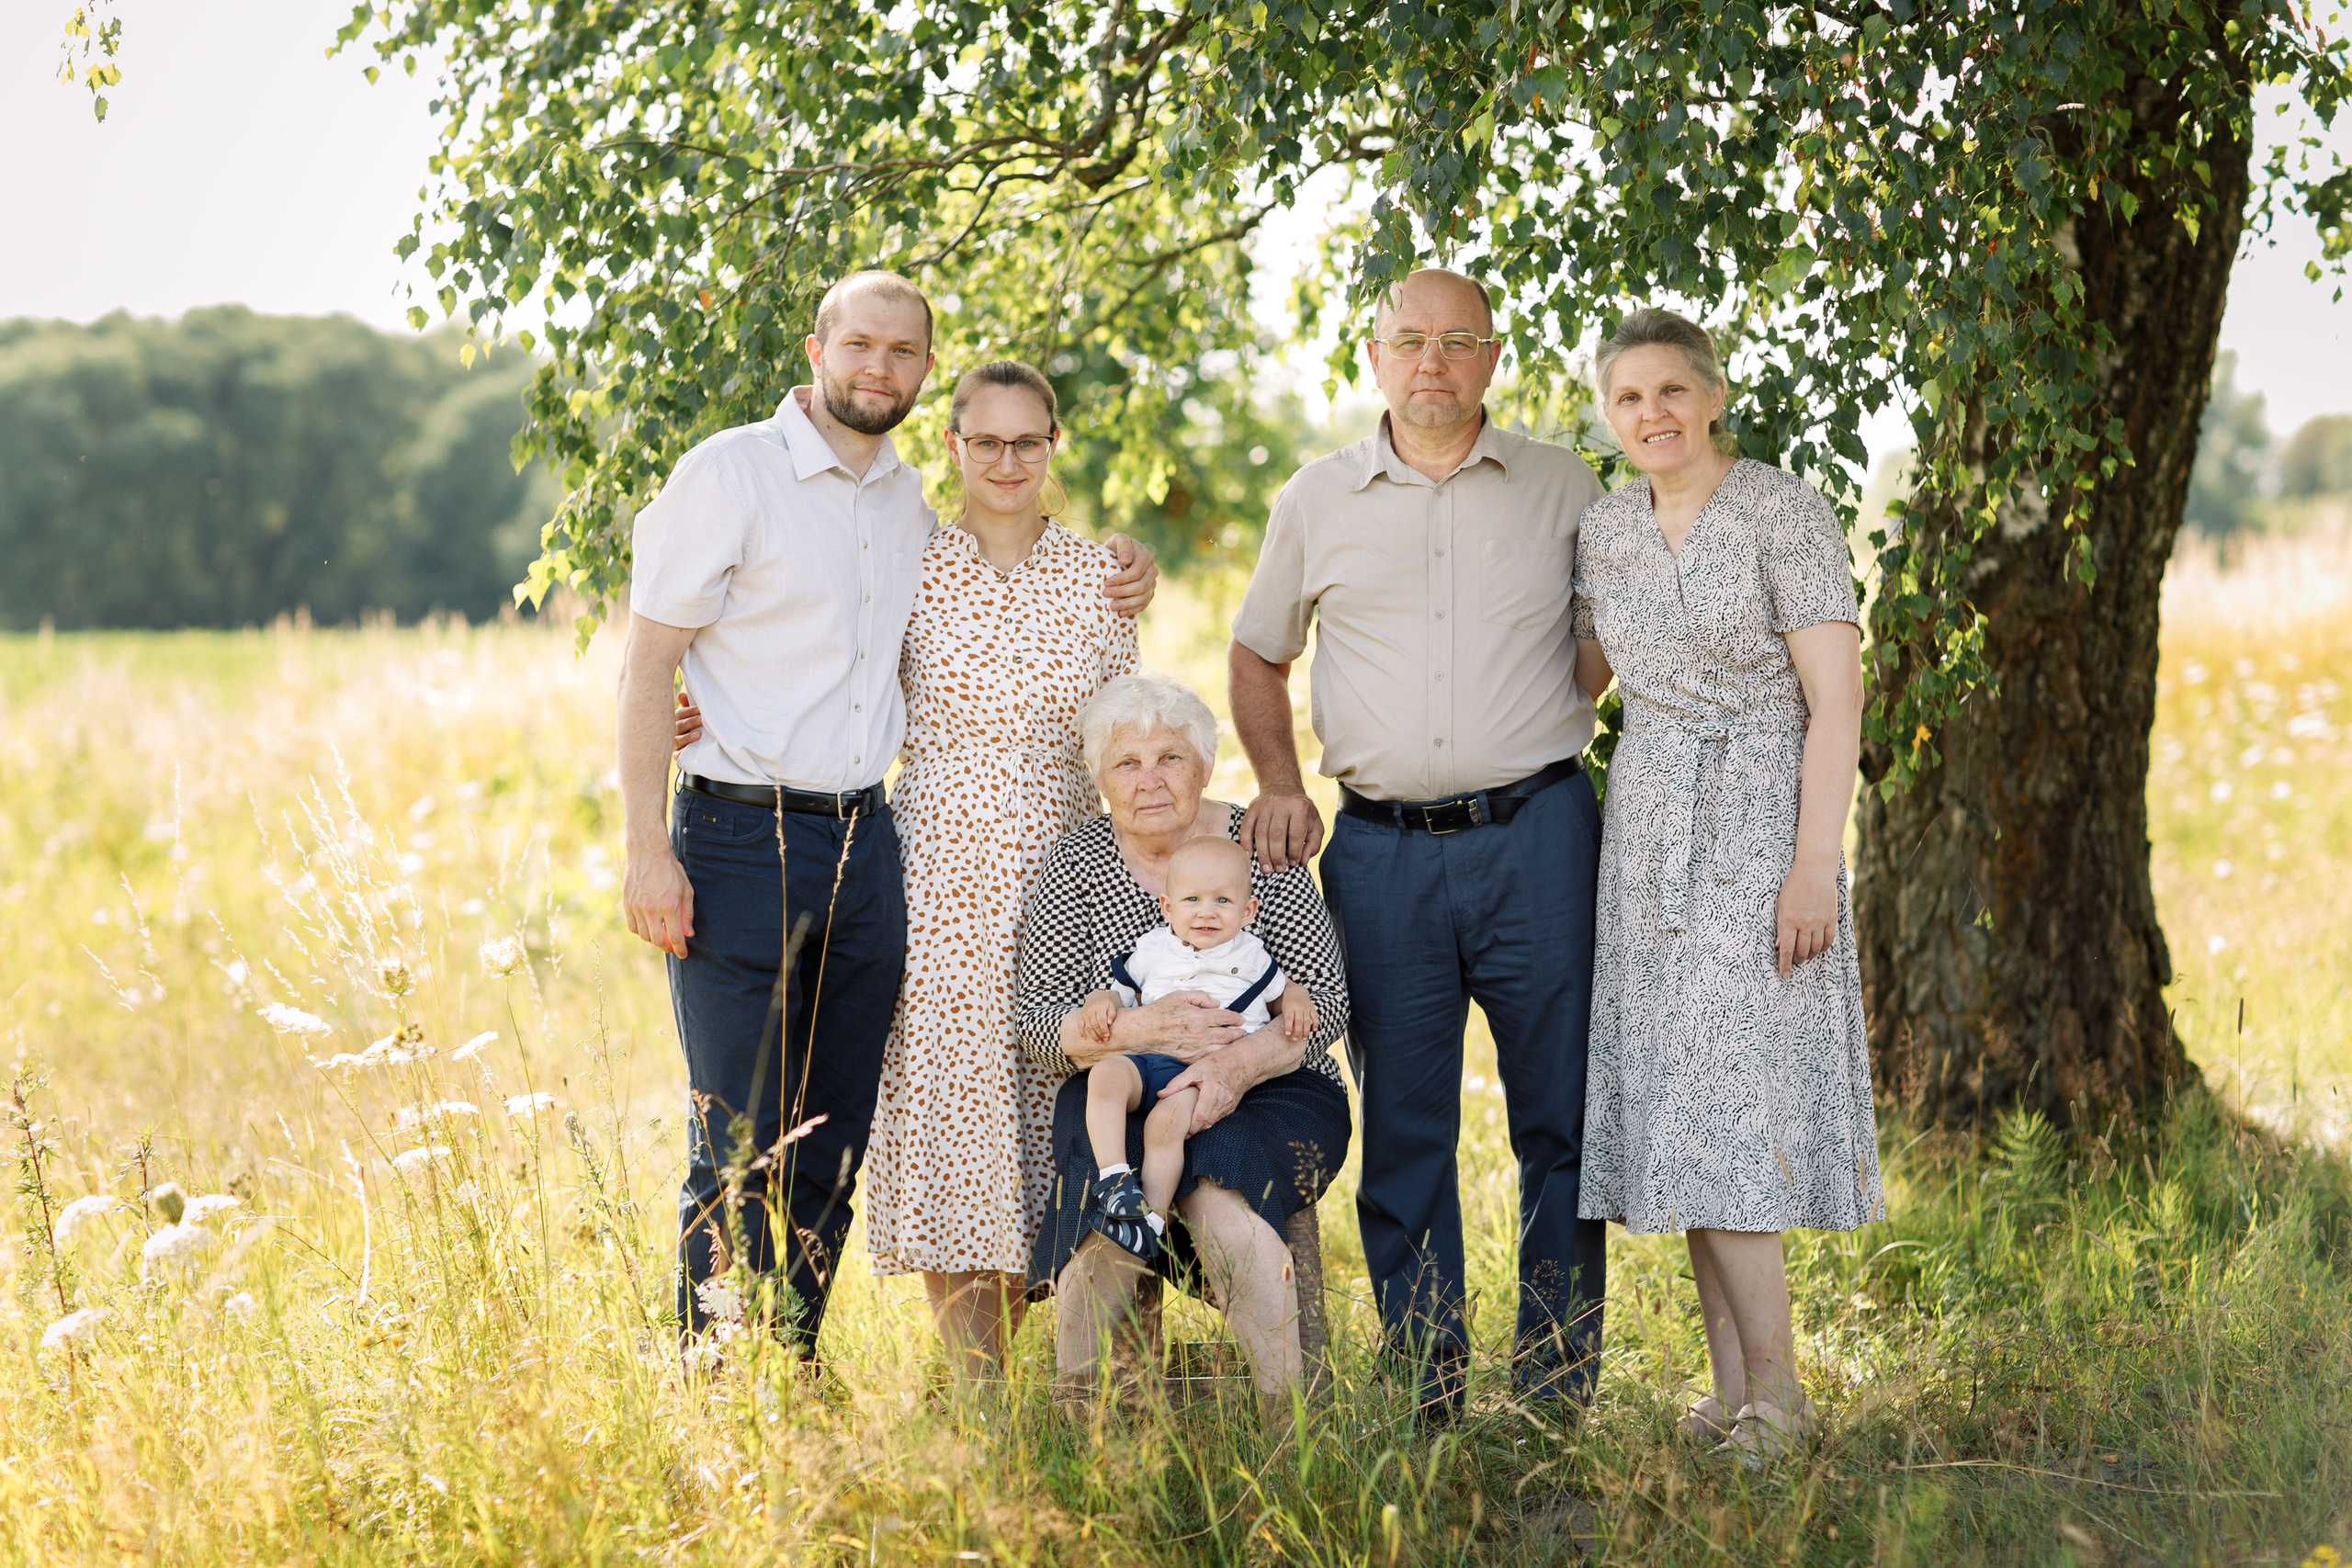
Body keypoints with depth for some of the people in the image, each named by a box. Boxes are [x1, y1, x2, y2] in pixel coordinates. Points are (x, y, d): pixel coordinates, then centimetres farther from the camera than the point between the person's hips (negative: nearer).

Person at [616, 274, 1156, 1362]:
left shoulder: (910, 505, 14)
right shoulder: (730, 474, -5)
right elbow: (647, 667, -7)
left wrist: (1117, 586, 13)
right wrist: (648, 852, -15)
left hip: (862, 847, 6)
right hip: (739, 840, -6)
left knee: (831, 1149, 8)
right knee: (739, 1151, -7)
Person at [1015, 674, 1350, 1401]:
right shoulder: (1077, 862, 3)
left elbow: (1327, 1000, -4)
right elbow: (1034, 1019, -2)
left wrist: (1240, 1063, -23)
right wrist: (1140, 1029, -22)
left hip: (1265, 1095, -1)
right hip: (1118, 1096, 1)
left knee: (1220, 1201, -34)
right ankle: (1077, 1410, -22)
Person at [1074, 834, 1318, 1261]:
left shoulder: (1250, 958, 15)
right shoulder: (1151, 950, 18)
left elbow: (1281, 991, 28)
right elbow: (1120, 990, 23)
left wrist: (1298, 1002, 5)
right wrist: (1099, 1003, 0)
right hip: (1143, 1058, 3)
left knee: (1167, 1120, -33)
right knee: (1104, 1075, -32)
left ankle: (1152, 1221, -27)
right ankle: (1114, 1179, -33)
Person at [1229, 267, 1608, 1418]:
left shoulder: (1562, 488, 7)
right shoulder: (1318, 500, 10)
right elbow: (1258, 656, 21)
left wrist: (1550, 718, 5)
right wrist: (1279, 785, 7)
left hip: (1535, 836, -1)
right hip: (1381, 850, 1)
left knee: (1562, 1117, -1)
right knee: (1401, 1125, 4)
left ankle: (1557, 1389, 6)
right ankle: (1423, 1390, 11)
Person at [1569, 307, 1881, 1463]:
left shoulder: (1785, 512, -9)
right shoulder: (1607, 531, 9)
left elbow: (1835, 697, -12)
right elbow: (1577, 679, 23)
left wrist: (1814, 864, -18)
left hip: (1757, 825, -6)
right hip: (1648, 830, 6)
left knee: (1724, 1108, -12)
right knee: (1676, 1118, 4)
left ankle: (1774, 1392, -3)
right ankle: (1735, 1396, 10)